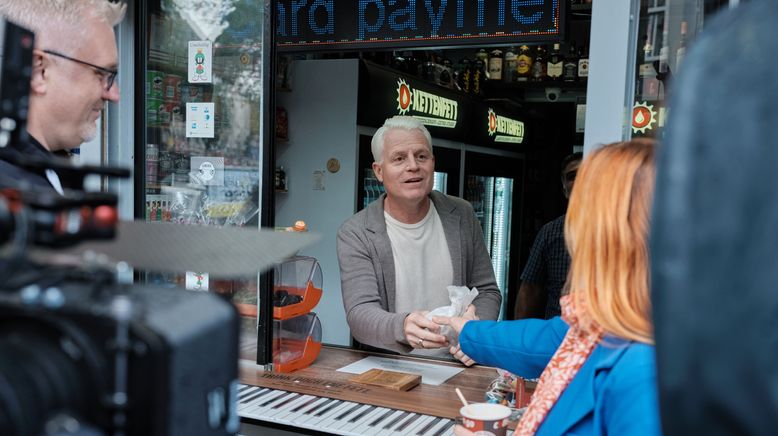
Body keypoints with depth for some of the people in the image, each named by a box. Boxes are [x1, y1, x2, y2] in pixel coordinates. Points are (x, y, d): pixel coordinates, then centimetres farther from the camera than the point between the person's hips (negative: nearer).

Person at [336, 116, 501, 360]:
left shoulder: (462, 216, 5)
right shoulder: (355, 234, -6)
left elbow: (487, 291, 10)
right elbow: (359, 314, -15)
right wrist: (403, 328, -37)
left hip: (457, 367, 2)